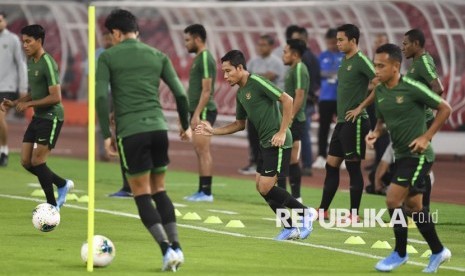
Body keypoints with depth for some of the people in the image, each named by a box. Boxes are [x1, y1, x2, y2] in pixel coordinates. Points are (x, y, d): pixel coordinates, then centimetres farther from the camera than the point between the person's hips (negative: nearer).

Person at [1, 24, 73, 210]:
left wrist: (28, 104, -18)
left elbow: (56, 97, -22)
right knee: (26, 162, 5)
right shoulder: (31, 62, 11)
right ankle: (63, 184, 23)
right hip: (38, 117, 9)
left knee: (37, 161, -9)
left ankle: (52, 205, 4)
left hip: (51, 117, -9)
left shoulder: (48, 64, -18)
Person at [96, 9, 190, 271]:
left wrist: (106, 135, -4)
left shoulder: (108, 57, 4)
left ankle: (167, 249, -10)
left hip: (130, 132, -3)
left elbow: (101, 96, -7)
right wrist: (186, 126, 22)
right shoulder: (158, 56, 13)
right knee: (159, 190, 16)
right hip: (159, 128, 4)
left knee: (142, 194, 3)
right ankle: (176, 246, 6)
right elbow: (180, 94, 9)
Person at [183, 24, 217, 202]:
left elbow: (206, 90, -19)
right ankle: (202, 190, 13)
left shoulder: (205, 59, -13)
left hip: (203, 111, -10)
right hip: (198, 111, 10)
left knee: (203, 150, -9)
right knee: (200, 152, 10)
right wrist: (192, 113, 22)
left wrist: (197, 114, -22)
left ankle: (206, 192, -10)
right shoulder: (199, 58, 17)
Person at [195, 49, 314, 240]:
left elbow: (287, 100, -18)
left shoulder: (257, 83, -14)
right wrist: (213, 131, 14)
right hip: (265, 143, 10)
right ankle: (291, 228, 14)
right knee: (261, 186, 8)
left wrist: (282, 132, -20)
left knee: (266, 188, -13)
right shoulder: (240, 93, 14)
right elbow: (240, 124, 24)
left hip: (277, 142, -10)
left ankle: (304, 213, 4)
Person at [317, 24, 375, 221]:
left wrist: (361, 107, -18)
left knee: (353, 167, -4)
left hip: (355, 122, -9)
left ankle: (354, 214, 2)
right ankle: (323, 210, 16)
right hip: (342, 121, 9)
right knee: (331, 165, 10)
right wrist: (340, 114, 17)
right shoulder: (344, 61, 14)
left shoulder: (361, 61, -12)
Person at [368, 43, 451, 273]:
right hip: (401, 154, 8)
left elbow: (445, 109, -11)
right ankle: (438, 252, 28)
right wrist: (376, 133, -3)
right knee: (413, 205, 13)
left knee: (393, 199, -13)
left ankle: (400, 253, 3)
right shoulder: (379, 92, 3)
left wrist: (426, 137, -15)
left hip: (418, 154, -8)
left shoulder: (411, 88, -18)